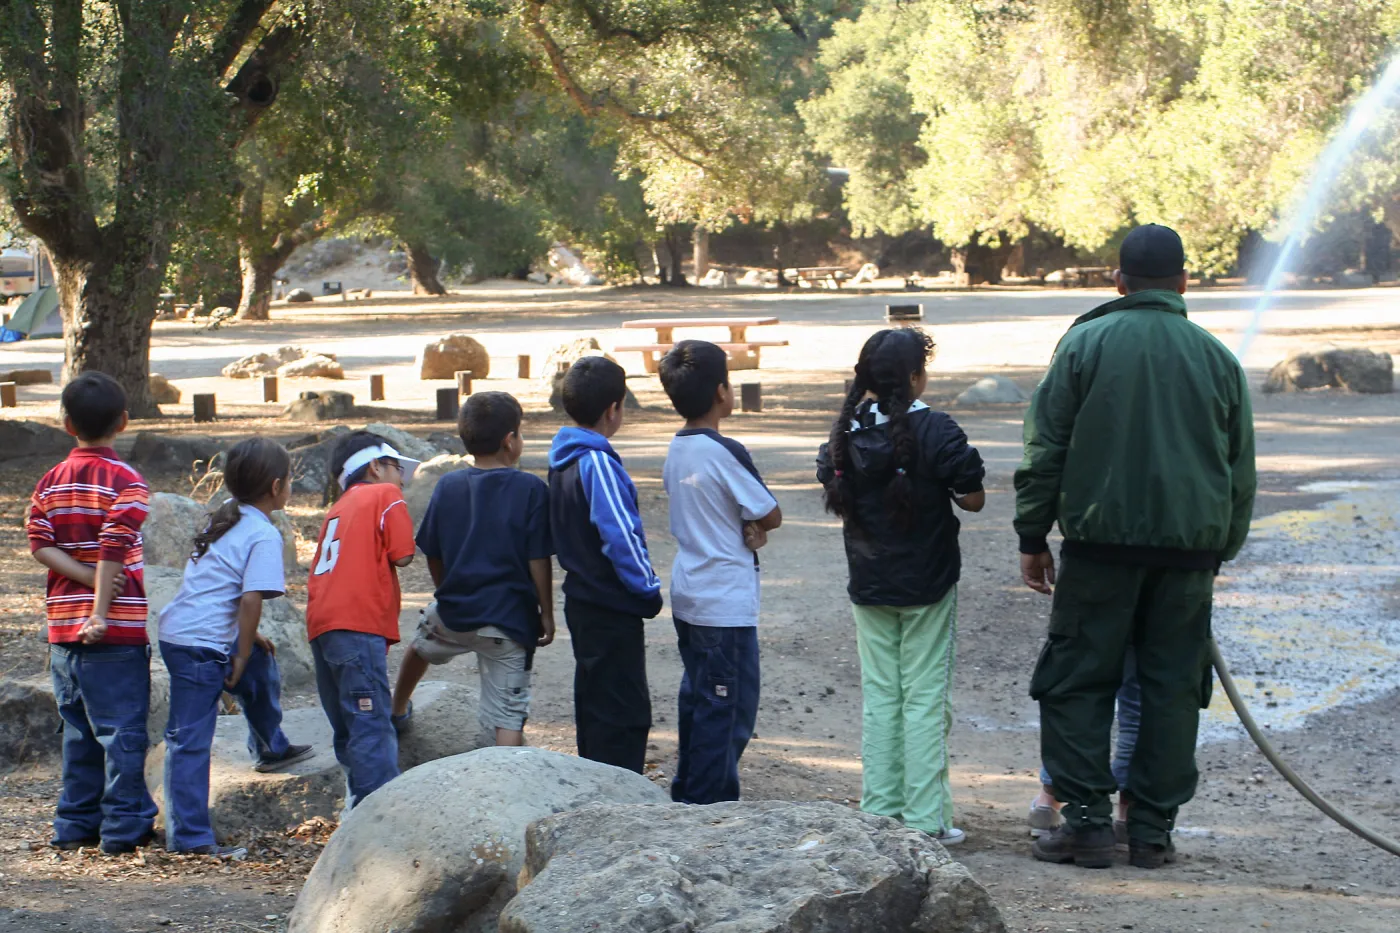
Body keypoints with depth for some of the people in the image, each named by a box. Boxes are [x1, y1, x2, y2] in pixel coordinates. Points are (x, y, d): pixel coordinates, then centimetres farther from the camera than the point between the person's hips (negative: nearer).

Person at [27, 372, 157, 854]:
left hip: (63, 628, 5)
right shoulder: (127, 483, -8)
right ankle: (124, 827, 0)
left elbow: (40, 544, -2)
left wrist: (87, 576, -9)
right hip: (117, 629, -5)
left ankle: (75, 824, 17)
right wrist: (101, 611, -18)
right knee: (121, 729, -1)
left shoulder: (50, 482, 9)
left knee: (79, 729, 13)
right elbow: (114, 549, -18)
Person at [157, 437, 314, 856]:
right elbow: (250, 599, -21)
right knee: (191, 740, -6)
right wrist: (240, 655, -10)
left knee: (261, 669, 30)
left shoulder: (226, 516, 13)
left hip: (178, 630, 9)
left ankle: (271, 748, 50)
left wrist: (249, 639, 21)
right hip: (201, 644, -9)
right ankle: (189, 836, -4)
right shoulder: (264, 536, -13)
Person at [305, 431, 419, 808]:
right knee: (372, 725, -14)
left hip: (322, 626, 8)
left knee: (348, 729, 11)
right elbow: (402, 555, -2)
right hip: (359, 624, -8)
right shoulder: (386, 495, 5)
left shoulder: (340, 506, 28)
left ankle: (359, 804, 11)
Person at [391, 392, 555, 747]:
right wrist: (547, 614, 0)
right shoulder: (531, 490, -11)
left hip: (454, 612, 4)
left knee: (423, 645, 37)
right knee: (507, 716, -1)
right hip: (509, 619, -4)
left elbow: (433, 555, 7)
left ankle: (398, 710, 58)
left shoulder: (448, 486, -1)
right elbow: (538, 561, -11)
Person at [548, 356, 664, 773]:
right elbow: (621, 536, -24)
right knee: (626, 713, -6)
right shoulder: (598, 463, -21)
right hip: (612, 610, -10)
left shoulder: (565, 459, 9)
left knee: (594, 704, 18)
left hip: (584, 601, 10)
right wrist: (649, 589, -11)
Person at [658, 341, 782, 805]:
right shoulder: (724, 453, -18)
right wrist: (756, 526, 7)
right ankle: (709, 804, 0)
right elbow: (772, 515, -12)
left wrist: (748, 529, -5)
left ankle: (688, 794, 25)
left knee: (697, 700, 18)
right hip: (726, 604, -9)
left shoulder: (676, 450, 8)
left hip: (688, 596, 9)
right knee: (730, 711, -2)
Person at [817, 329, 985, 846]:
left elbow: (836, 497, 10)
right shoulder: (934, 430, -15)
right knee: (925, 699, 1)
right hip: (927, 587, -4)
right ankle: (924, 820, 2)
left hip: (868, 585, 4)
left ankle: (879, 813, 13)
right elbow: (973, 499, -10)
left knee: (879, 698, 12)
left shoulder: (846, 433, 0)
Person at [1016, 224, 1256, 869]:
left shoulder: (1086, 343, -1)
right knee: (1172, 688, 8)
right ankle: (1153, 831, 8)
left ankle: (1087, 822, -1)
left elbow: (1046, 449, -1)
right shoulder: (1217, 358, 8)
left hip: (1101, 542, -3)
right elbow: (1241, 471, 13)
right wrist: (1221, 549, 23)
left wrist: (1033, 536, 6)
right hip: (1190, 549, 3)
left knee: (1076, 683, 4)